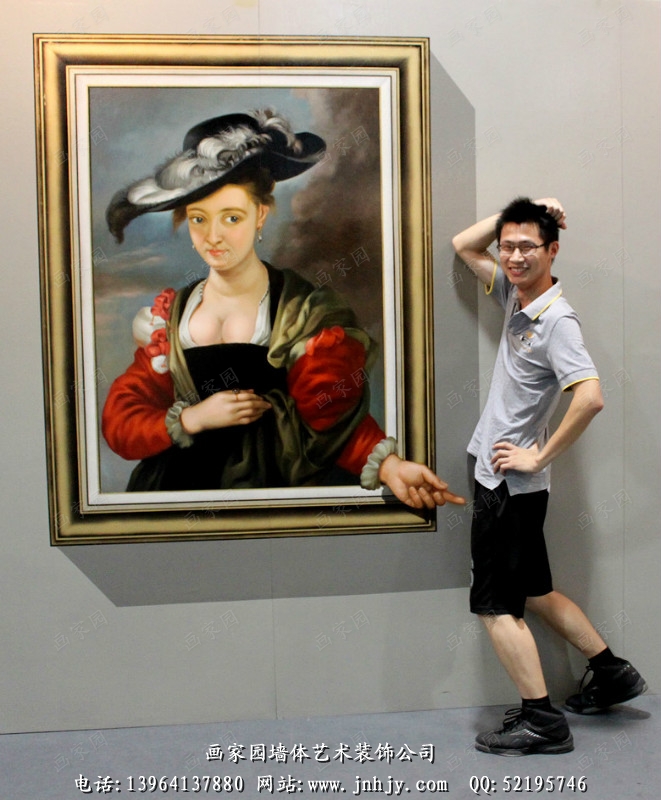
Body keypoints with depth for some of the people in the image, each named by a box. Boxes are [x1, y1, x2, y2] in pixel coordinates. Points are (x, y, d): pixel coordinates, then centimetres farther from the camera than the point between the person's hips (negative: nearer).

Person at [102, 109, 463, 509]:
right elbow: (118, 422, 5)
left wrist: (389, 465, -25)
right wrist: (192, 418, -12)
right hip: (173, 485, 2)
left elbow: (335, 418, -7)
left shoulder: (306, 311, -1)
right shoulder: (168, 315, 7)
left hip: (271, 484, -2)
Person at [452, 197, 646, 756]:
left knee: (497, 606, -1)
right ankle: (611, 673, 32)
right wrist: (519, 212, 5)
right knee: (533, 592, 19)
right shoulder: (517, 295, 7)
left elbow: (590, 396, -30)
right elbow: (464, 246, 19)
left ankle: (541, 722, 8)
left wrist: (540, 457, -21)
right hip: (499, 478, 9)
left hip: (510, 484, -9)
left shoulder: (557, 320, -18)